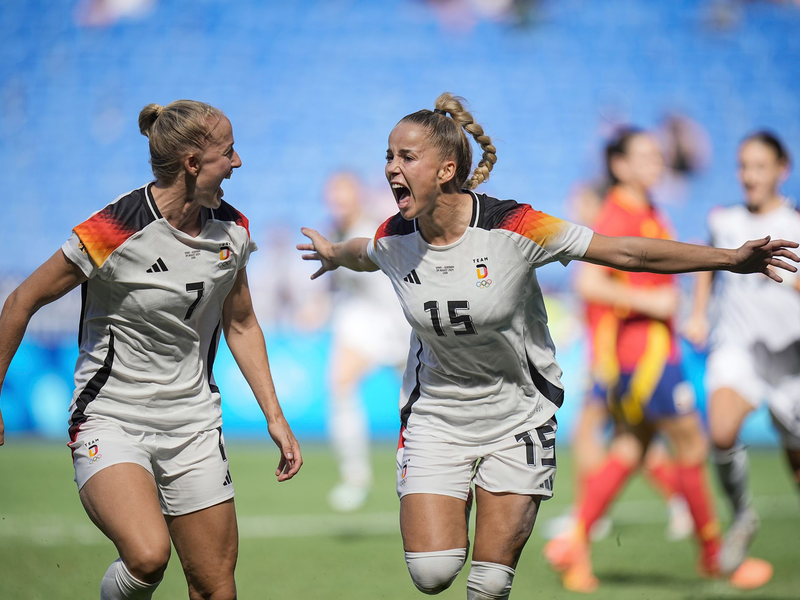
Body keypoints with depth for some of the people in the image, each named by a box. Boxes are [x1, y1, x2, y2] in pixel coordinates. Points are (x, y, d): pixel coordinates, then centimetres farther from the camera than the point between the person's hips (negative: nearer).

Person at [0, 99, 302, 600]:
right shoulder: (115, 232, -18)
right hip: (111, 421, -6)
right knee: (148, 557, -30)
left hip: (194, 422, 6)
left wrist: (275, 416, 11)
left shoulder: (232, 230, 2)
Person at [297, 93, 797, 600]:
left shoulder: (511, 228, -21)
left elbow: (628, 253, -18)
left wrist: (731, 259, -23)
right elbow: (362, 254, 19)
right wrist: (333, 254, 40)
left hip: (517, 420, -2)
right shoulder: (393, 241, -10)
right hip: (435, 419, 2)